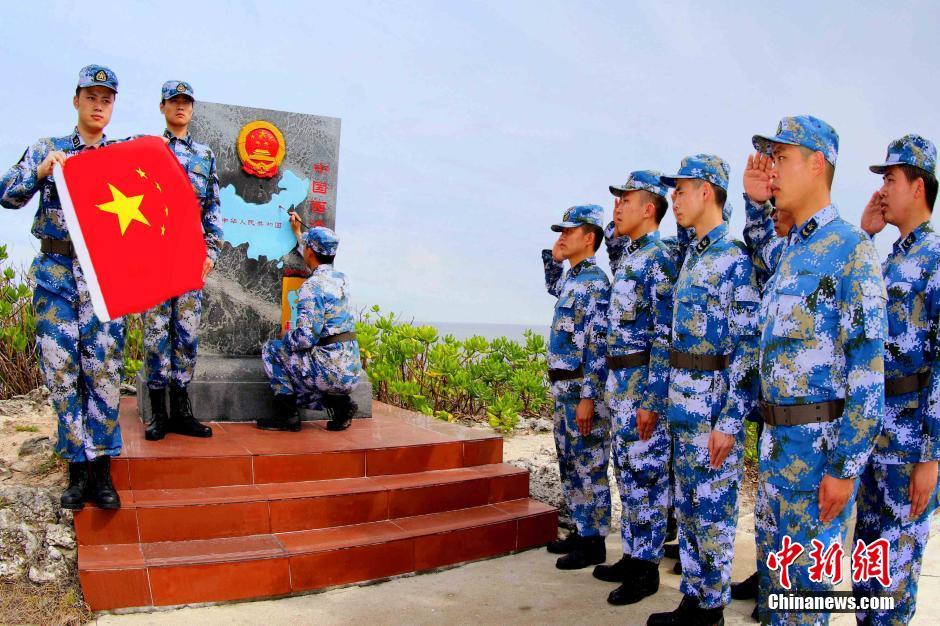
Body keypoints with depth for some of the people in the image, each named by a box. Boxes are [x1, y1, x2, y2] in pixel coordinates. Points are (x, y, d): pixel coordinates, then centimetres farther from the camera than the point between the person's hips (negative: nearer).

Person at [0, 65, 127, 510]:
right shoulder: (46, 150, 12)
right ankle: (78, 466, 9)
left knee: (104, 368, -5)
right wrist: (40, 171, -15)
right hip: (56, 270, 1)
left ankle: (101, 469, 1)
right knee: (61, 367, -1)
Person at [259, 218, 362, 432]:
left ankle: (287, 415, 5)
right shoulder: (340, 278, 12)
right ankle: (339, 403, 9)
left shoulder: (312, 286, -14)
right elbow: (318, 264, 36)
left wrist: (286, 337, 2)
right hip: (352, 372, 8)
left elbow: (306, 337, -21)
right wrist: (297, 232, 48)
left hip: (330, 372, -8)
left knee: (272, 349, 8)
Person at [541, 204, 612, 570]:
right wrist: (552, 256, 20)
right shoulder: (571, 279, 12)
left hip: (582, 389, -10)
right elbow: (553, 288, 38)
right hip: (563, 388, 10)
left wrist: (587, 398, -23)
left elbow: (599, 347, -21)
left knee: (590, 467, 0)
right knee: (570, 465, 16)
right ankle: (581, 532, 28)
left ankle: (594, 543, 11)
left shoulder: (595, 283, -15)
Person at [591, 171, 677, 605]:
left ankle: (646, 568, 11)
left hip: (643, 384, -10)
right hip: (619, 382, 10)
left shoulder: (659, 259, -13)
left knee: (645, 476, 0)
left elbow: (667, 336, -18)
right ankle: (632, 556, 27)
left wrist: (651, 400, -21)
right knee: (628, 473, 15)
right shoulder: (627, 258, 16)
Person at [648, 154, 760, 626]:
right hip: (681, 402, 9)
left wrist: (729, 422, -19)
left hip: (714, 404, -9)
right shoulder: (691, 257, 14)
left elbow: (749, 348, -17)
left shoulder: (736, 259, -13)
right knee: (687, 506, 15)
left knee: (713, 508, 3)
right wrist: (668, 399, 19)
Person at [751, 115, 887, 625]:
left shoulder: (851, 249, -13)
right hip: (776, 437, 8)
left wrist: (845, 466, -19)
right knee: (773, 563, 19)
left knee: (805, 574, 5)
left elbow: (868, 367, -18)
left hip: (820, 440, -8)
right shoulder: (787, 254, 12)